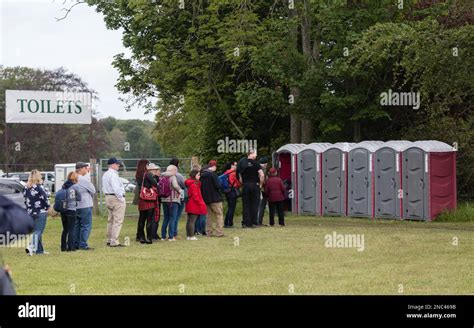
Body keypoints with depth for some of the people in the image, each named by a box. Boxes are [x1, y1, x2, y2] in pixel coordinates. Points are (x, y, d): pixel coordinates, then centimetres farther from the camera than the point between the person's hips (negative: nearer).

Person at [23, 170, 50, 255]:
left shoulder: (26, 188, 5)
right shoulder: (39, 187, -15)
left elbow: (25, 199, 11)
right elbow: (44, 198, -12)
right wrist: (47, 207, 5)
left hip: (30, 212, 7)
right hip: (40, 212, -7)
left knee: (36, 231, 15)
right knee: (38, 231, -6)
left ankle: (39, 250, 20)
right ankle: (31, 247, -24)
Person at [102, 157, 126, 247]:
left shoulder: (105, 175, 15)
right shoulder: (113, 175, -17)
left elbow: (104, 188, 20)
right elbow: (116, 189, -22)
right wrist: (121, 198, -15)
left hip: (108, 197, 11)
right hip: (116, 199, -11)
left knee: (111, 220, 17)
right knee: (117, 221, -9)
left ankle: (109, 240, 21)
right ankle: (114, 242, -12)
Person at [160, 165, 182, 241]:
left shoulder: (162, 177, 7)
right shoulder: (173, 177, -10)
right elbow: (175, 185, -25)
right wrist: (180, 190, -8)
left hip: (164, 200, 6)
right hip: (173, 200, -6)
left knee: (166, 218, 15)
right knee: (172, 218, 0)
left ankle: (163, 236, 16)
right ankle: (171, 236, -3)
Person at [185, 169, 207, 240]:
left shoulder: (190, 183, 14)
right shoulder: (194, 184, -18)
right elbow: (195, 196, -21)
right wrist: (201, 203, -15)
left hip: (190, 205, 10)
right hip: (194, 205, -10)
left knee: (189, 220, 12)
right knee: (192, 221, -7)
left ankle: (188, 235, 17)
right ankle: (191, 236, -6)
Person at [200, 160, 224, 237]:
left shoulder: (202, 174, 6)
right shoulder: (213, 174, -16)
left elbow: (200, 186, 11)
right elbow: (218, 186, -19)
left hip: (206, 198, 7)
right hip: (215, 199, -7)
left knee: (209, 215, 14)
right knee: (219, 215, -1)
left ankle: (209, 232, 14)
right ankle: (219, 232, -7)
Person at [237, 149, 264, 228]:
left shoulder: (242, 163, 3)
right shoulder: (256, 163, -7)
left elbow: (240, 176, 6)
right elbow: (261, 175, -16)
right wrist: (260, 184, -3)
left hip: (245, 186, 3)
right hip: (255, 185, -2)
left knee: (246, 205, 5)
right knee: (254, 205, 3)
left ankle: (246, 223, 2)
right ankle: (254, 223, 0)